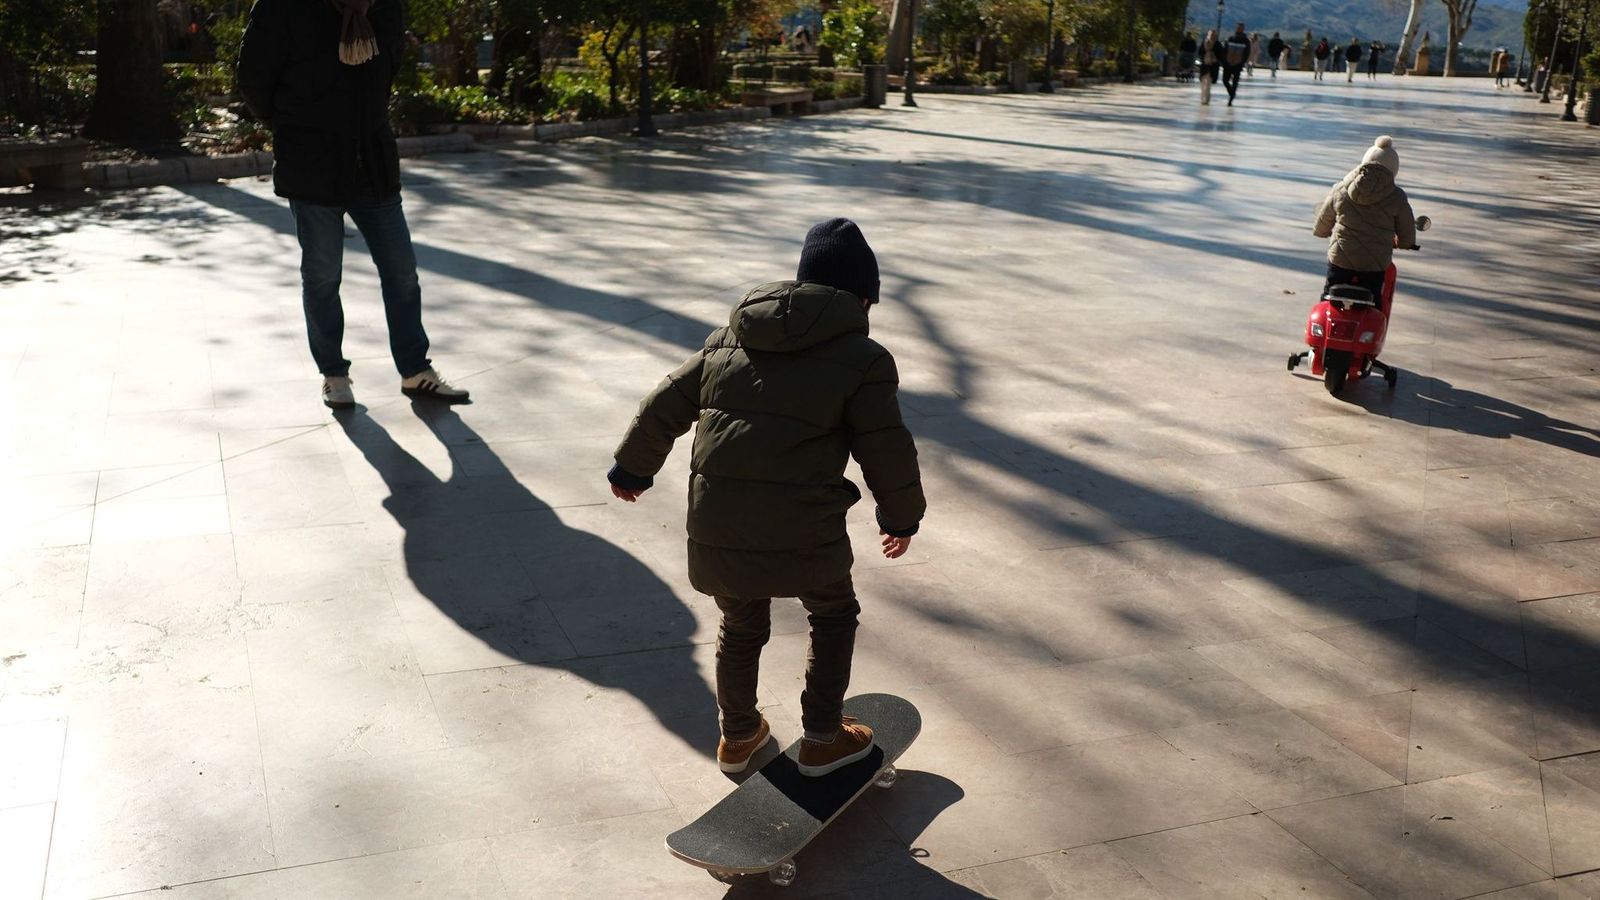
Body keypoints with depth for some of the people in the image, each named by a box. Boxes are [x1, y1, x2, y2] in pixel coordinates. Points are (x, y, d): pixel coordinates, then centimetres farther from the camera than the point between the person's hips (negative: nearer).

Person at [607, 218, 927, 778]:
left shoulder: (729, 340, 15)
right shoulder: (863, 358, -1)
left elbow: (666, 407, 19)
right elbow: (888, 452, 1)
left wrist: (632, 468, 33)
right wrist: (901, 518, 17)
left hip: (716, 522, 5)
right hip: (800, 527, -5)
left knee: (741, 627, 26)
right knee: (833, 614, 22)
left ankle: (738, 737, 42)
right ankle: (821, 739, 27)